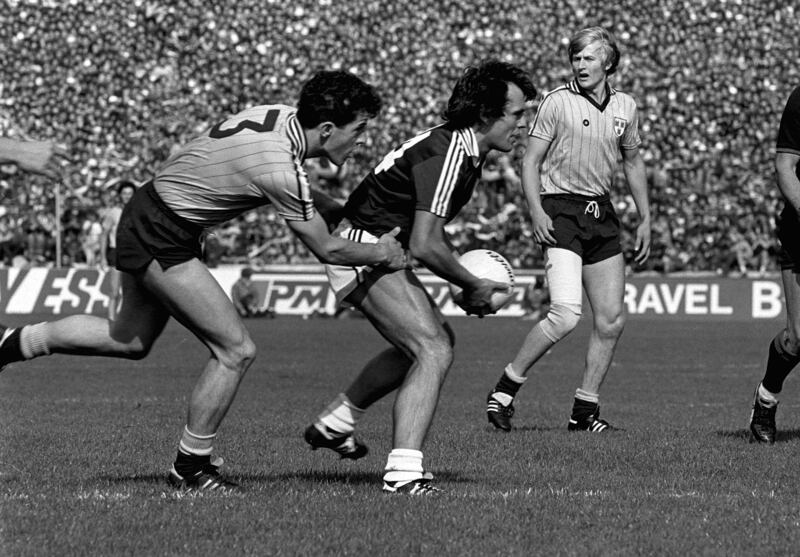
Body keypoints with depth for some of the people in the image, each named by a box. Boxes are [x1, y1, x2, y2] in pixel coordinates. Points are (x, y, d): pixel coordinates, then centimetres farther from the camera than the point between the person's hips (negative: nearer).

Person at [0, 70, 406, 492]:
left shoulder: (280, 114, -4)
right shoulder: (280, 168, -29)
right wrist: (382, 254, -1)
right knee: (236, 351, -7)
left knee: (129, 342, 27)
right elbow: (326, 250, -18)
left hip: (147, 212, 10)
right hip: (161, 241, -10)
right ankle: (190, 467, 6)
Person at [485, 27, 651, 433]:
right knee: (565, 314, -21)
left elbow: (632, 163, 23)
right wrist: (537, 212, -16)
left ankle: (585, 410, 15)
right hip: (560, 209, -6)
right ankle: (503, 393, -8)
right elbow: (531, 162, -4)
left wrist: (645, 219, 18)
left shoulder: (626, 108, 10)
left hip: (601, 213, 6)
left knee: (611, 321, 3)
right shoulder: (557, 102, -5)